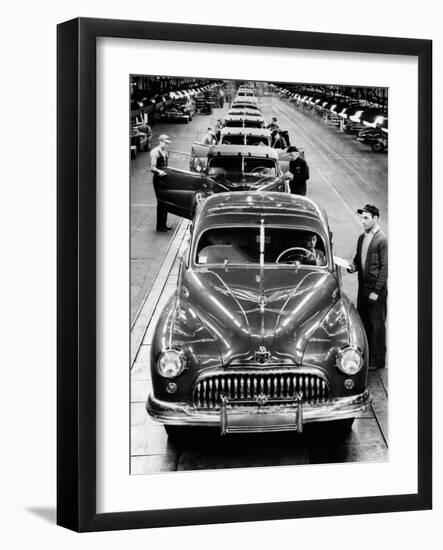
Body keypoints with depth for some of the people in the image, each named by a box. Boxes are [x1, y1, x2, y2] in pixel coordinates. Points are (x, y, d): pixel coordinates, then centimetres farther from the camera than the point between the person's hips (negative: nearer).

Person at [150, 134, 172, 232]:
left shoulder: (165, 152, 13)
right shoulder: (155, 152, -12)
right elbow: (152, 168, -19)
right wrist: (159, 171, -36)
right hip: (158, 179, -8)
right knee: (161, 202, -8)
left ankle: (163, 224, 18)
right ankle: (159, 226, -3)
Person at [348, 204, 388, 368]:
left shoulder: (382, 240, -15)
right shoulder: (362, 237, 9)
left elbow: (385, 268, -16)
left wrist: (376, 291, -17)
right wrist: (354, 266, -3)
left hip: (376, 290, -7)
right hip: (363, 287, 7)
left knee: (377, 325, 2)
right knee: (363, 322, 14)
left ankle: (377, 360, 12)